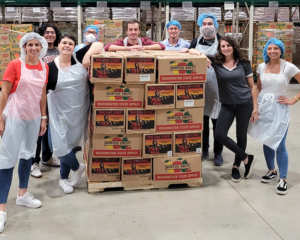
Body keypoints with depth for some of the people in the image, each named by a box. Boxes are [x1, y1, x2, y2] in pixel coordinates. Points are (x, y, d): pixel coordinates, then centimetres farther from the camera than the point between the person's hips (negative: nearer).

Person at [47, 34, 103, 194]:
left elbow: (98, 45, -3)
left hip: (79, 112, 1)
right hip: (59, 113, 0)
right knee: (57, 144, -6)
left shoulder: (79, 58, -3)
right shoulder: (51, 67, -5)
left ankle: (63, 179, 30)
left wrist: (88, 55, -20)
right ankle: (77, 167, 25)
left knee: (70, 143, 10)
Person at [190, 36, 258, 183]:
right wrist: (202, 55, -28)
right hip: (227, 105, 1)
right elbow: (192, 51, -6)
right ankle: (246, 158, 12)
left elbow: (252, 86, 3)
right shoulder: (216, 62, -3)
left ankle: (236, 166, 30)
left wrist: (255, 107, -1)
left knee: (241, 135, 10)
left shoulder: (244, 63, -3)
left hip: (245, 104, -1)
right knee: (220, 135, -7)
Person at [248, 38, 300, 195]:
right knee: (266, 142, 12)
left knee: (279, 145, -6)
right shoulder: (261, 67, 4)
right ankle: (271, 171, 30)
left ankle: (282, 179, 6)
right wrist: (255, 107, 5)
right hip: (263, 107, 4)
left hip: (279, 109, -4)